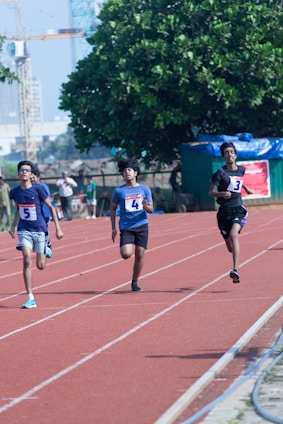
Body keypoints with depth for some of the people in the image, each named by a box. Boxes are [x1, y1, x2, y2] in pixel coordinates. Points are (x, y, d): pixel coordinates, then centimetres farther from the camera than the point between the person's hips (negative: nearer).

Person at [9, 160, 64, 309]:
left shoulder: (38, 189, -10)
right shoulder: (15, 192, 0)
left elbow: (51, 207, -1)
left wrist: (58, 228, -2)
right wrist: (13, 226, 13)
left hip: (39, 229, -1)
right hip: (24, 230, 2)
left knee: (41, 266, 3)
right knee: (27, 260, -16)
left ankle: (46, 251, 43)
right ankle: (30, 298, -13)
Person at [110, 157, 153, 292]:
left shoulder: (144, 189, 5)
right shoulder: (119, 191, 2)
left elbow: (151, 209, 6)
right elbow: (113, 209, 11)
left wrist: (146, 207, -19)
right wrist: (113, 229, 6)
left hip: (142, 226, 1)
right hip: (126, 227, -1)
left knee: (140, 255, -1)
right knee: (126, 254, -18)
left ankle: (134, 282, 15)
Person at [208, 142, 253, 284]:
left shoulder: (241, 170, 8)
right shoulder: (220, 173, -5)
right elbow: (211, 192, -9)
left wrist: (246, 189, 29)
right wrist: (222, 193, -26)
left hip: (238, 209, 0)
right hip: (224, 211, 0)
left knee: (234, 235, -29)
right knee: (230, 247, 8)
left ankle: (236, 270, -37)